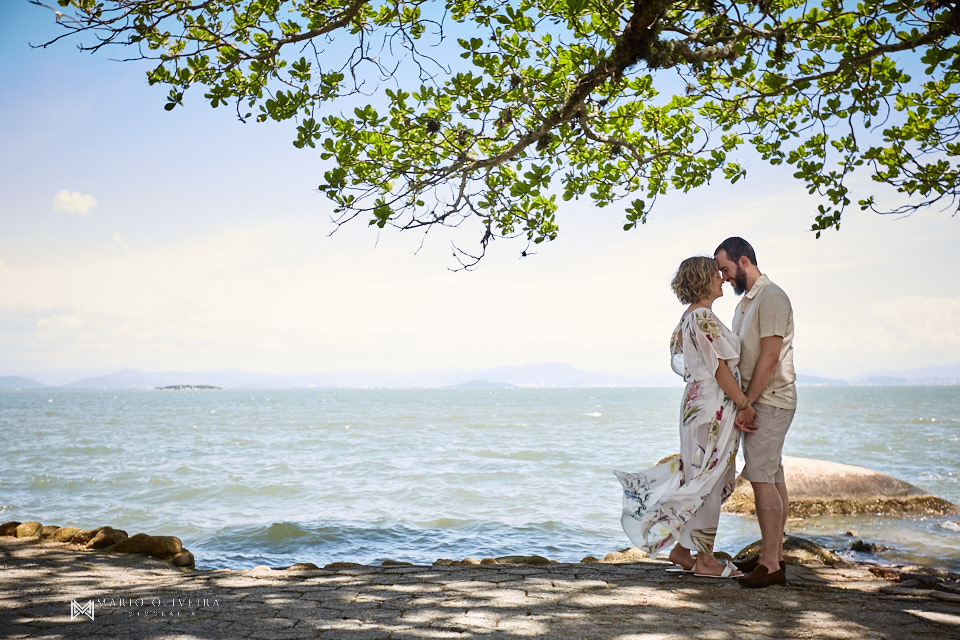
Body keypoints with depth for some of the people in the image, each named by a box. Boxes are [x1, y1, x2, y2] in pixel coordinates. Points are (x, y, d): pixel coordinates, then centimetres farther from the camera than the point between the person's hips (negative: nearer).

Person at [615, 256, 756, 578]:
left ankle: (682, 550, 20)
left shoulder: (690, 317, 15)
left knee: (700, 479, 14)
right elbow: (719, 368, -18)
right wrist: (744, 404, -13)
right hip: (713, 406, -10)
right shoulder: (704, 317, -15)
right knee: (709, 481, -2)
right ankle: (704, 559, 7)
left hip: (698, 403, 10)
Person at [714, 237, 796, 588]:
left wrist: (745, 403, -18)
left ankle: (771, 565, -8)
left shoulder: (771, 297, -13)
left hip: (770, 401, -10)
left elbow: (770, 356, -20)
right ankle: (774, 553, 19)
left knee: (762, 477, -11)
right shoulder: (746, 301, 18)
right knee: (772, 477, 12)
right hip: (759, 401, 10)